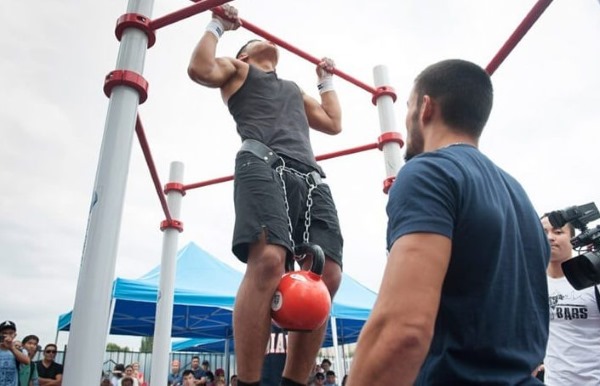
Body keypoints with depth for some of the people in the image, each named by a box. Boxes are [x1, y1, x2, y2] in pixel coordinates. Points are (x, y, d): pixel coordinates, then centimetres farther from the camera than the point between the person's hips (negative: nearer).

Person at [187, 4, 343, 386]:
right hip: (264, 164, -5)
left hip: (311, 176, 6)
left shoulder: (294, 89, 45)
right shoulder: (237, 69, 29)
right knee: (267, 261, -31)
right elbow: (200, 69, 8)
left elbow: (333, 123, 43)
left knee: (327, 276, -13)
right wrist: (218, 25, 22)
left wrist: (326, 80, 52)